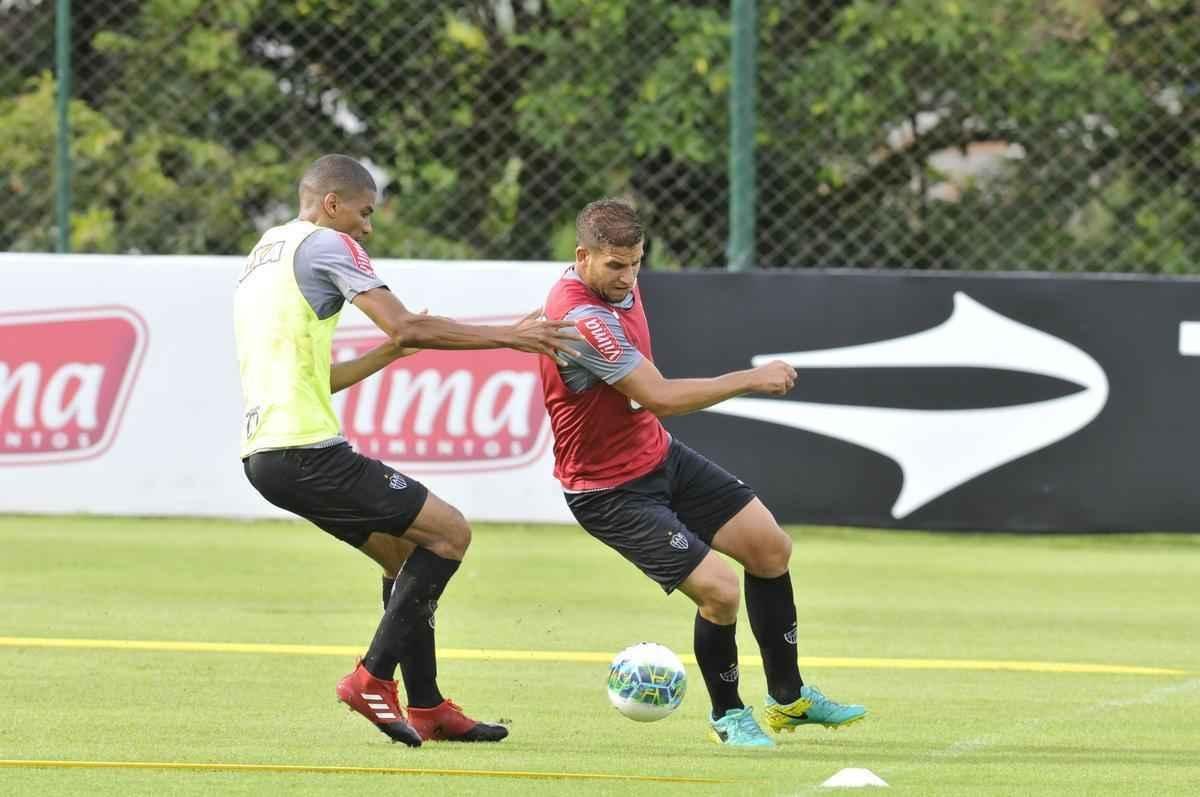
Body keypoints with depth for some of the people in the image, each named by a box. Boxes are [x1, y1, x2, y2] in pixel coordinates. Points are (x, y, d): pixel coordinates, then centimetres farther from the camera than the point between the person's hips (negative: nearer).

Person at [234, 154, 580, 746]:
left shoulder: (261, 257, 25)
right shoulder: (325, 244, -4)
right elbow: (405, 325, -13)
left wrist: (390, 353, 25)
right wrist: (507, 336, -8)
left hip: (261, 451, 10)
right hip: (306, 449, -10)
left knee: (406, 553, 19)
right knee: (449, 533, -4)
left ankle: (426, 707, 16)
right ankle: (373, 678, -8)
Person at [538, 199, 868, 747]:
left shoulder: (618, 285, 0)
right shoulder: (580, 319, -31)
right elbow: (660, 397, -31)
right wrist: (752, 380, -24)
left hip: (659, 456, 10)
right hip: (609, 491, -10)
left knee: (769, 546, 9)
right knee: (718, 589, -16)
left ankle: (787, 696, 24)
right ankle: (728, 714, 11)